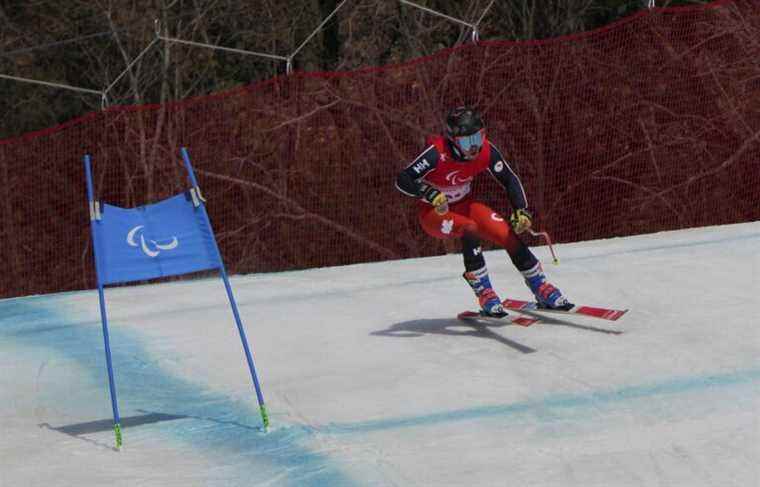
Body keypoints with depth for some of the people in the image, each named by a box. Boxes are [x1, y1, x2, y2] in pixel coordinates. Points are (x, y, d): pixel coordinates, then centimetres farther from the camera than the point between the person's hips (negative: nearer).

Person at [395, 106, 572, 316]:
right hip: (433, 212, -5)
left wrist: (522, 211, -17)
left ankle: (542, 290, -1)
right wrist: (431, 194, -48)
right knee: (470, 230, -34)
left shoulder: (486, 150, -17)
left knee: (508, 234, -14)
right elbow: (403, 180, -33)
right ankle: (484, 294, -23)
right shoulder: (438, 153, -30)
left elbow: (510, 179, -5)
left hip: (463, 204, 5)